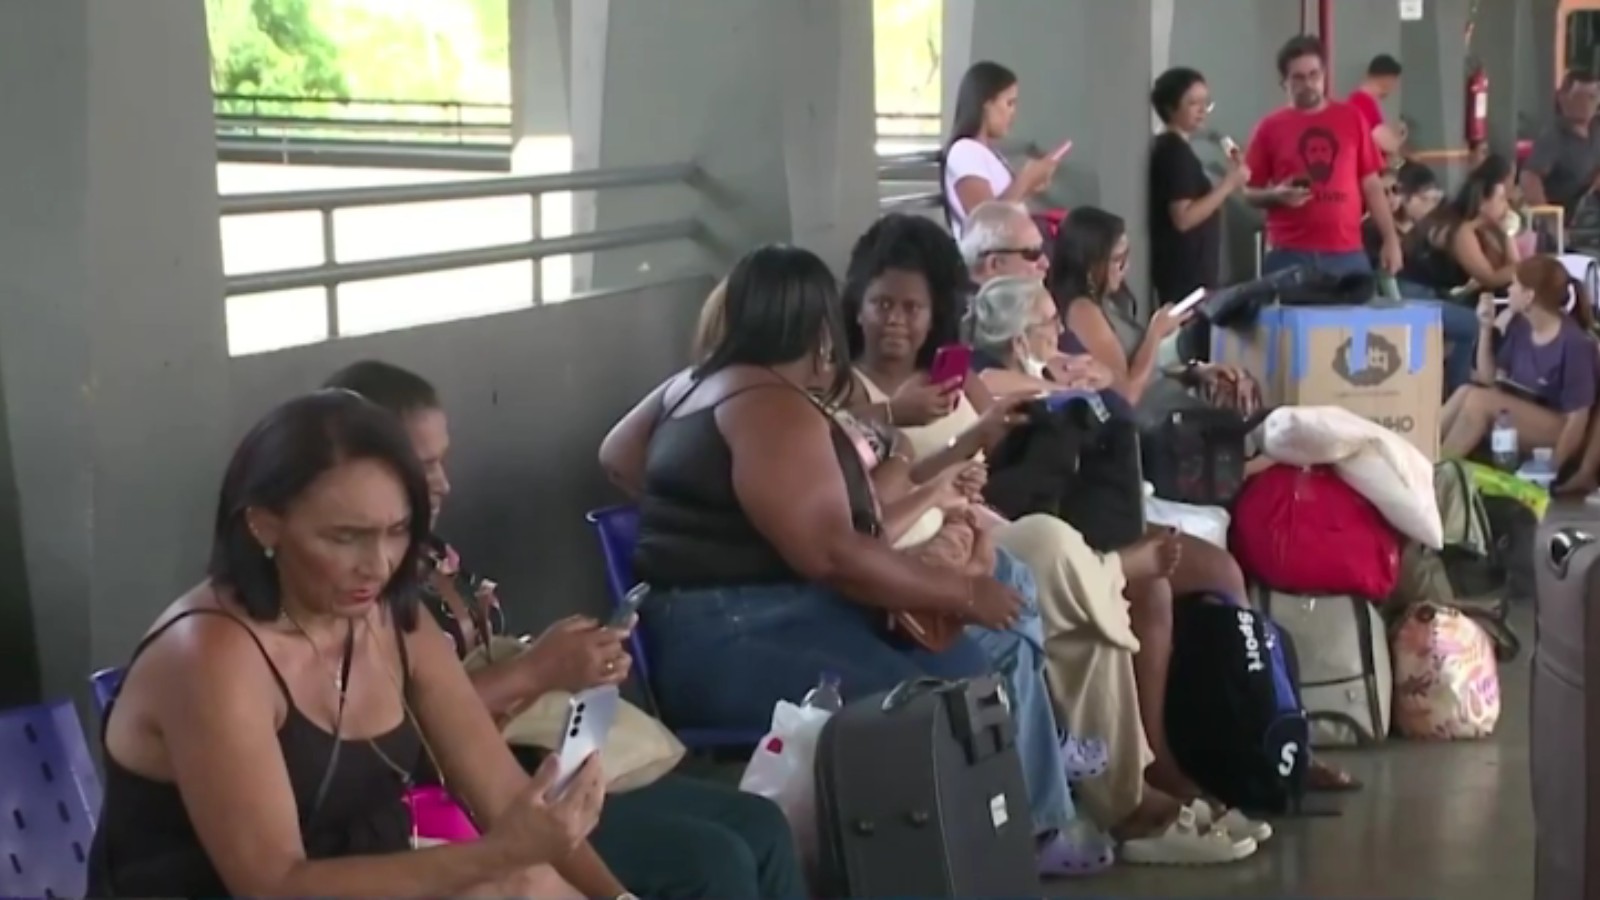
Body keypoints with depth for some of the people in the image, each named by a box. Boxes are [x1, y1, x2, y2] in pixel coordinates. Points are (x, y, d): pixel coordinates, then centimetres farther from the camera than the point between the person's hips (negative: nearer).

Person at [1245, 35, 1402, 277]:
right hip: (1289, 255, -2)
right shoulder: (1270, 128, 4)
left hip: (1347, 253, 2)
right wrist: (1276, 195, -13)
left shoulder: (1351, 119, 9)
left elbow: (1372, 185, 11)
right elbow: (1250, 192, 7)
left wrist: (1391, 239, 5)